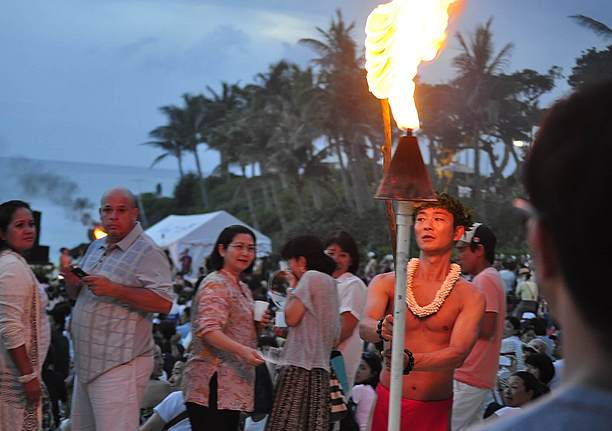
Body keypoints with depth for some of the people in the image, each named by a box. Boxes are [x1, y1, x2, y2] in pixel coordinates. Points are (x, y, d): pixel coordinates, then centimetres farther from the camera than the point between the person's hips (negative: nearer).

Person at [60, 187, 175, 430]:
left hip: (120, 365, -9)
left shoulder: (147, 252, -10)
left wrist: (114, 290, -24)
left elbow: (164, 303, -20)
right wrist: (72, 282, 2)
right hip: (87, 363, 9)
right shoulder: (96, 248, 16)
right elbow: (78, 295, 27)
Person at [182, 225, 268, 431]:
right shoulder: (215, 284, -9)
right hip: (212, 383, -9)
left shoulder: (243, 288, 20)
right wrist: (242, 350, -35)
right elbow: (208, 330, -21)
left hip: (233, 384, 9)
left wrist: (256, 324, 11)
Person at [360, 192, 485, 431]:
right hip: (386, 402, 1)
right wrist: (381, 330, -40)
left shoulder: (470, 297, -3)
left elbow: (458, 353, -16)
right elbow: (365, 326, -16)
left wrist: (410, 362, -34)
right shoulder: (386, 283, 1)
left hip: (436, 409, -1)